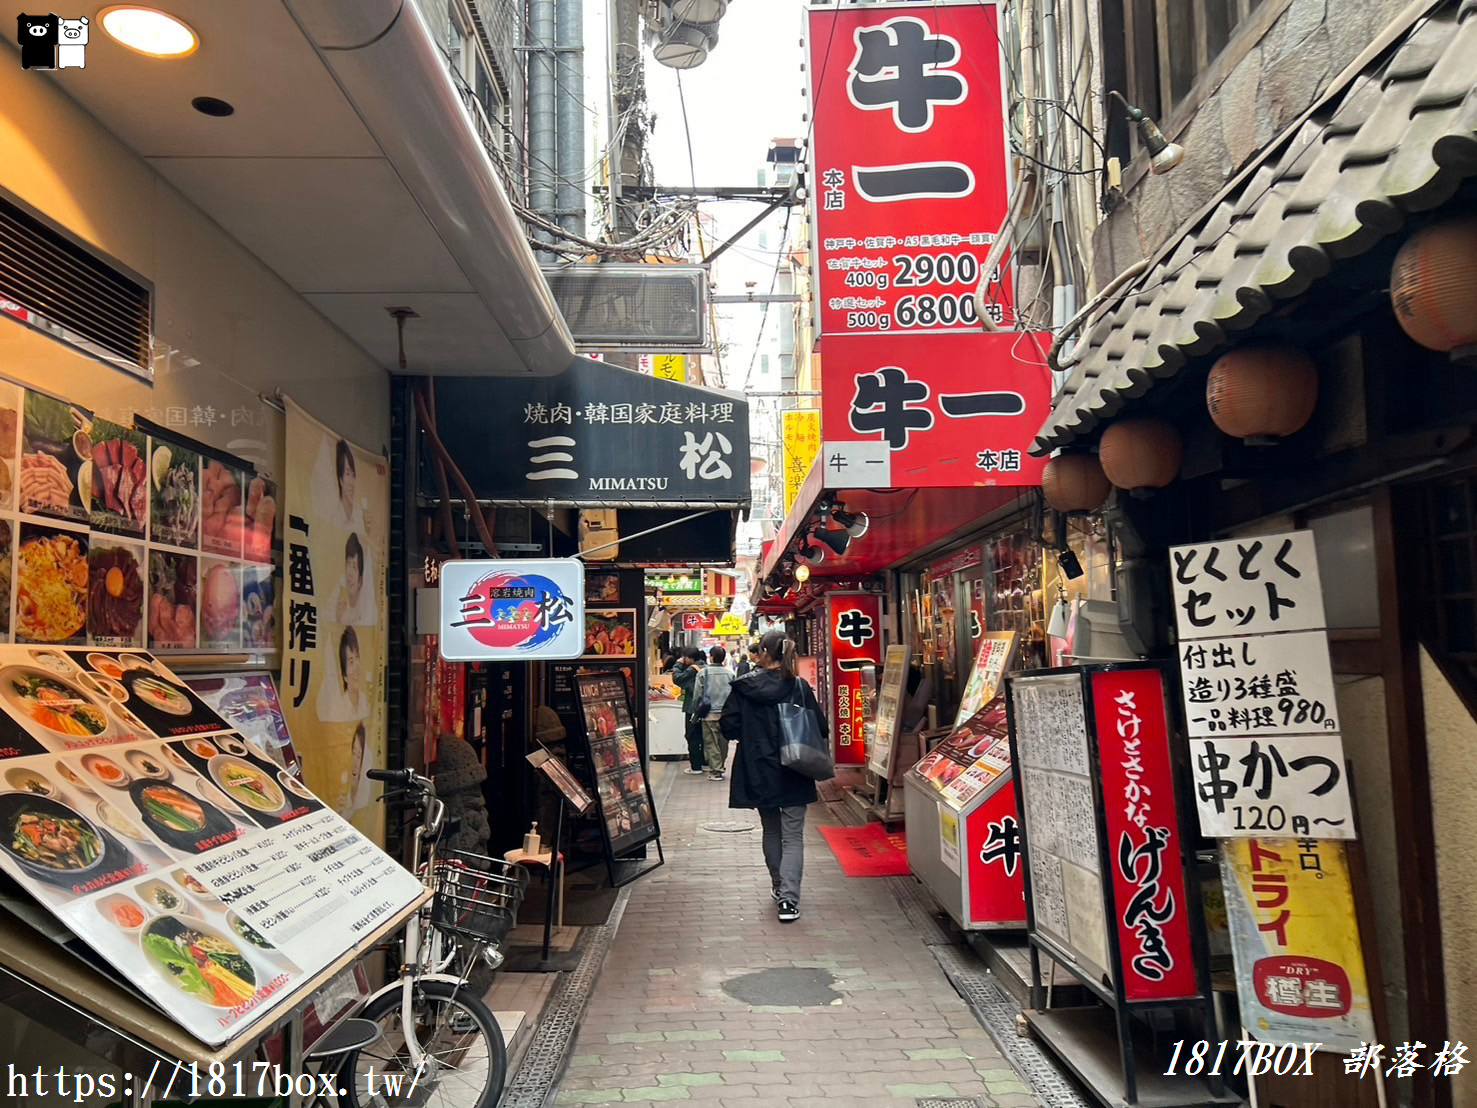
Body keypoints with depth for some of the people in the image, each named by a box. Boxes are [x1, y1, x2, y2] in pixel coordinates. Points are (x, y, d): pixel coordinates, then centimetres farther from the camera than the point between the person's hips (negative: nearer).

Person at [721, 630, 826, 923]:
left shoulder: (742, 687, -8)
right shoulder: (799, 687, -10)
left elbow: (728, 726, -6)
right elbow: (820, 728, -8)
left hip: (758, 773, 2)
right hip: (793, 775, -2)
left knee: (771, 832, 20)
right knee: (793, 837, 2)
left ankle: (779, 887, 33)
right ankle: (788, 899, -10)